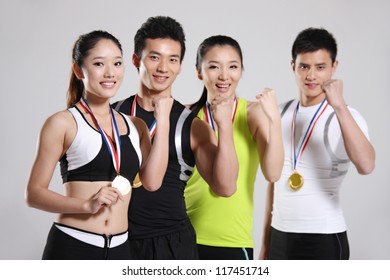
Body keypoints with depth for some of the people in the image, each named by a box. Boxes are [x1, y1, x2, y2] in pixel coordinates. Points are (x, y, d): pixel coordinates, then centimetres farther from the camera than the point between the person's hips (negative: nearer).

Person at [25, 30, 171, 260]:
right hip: (72, 246, -4)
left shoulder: (135, 126, 10)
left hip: (119, 248, 5)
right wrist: (87, 204, -22)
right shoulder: (63, 123, -4)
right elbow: (34, 193, -7)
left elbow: (152, 181, -4)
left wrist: (162, 120, -3)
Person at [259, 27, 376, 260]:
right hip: (280, 236, 6)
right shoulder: (281, 114, 8)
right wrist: (265, 241, 14)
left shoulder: (344, 116, -10)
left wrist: (339, 105, -34)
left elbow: (365, 165, -30)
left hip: (323, 239, -5)